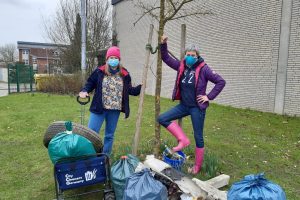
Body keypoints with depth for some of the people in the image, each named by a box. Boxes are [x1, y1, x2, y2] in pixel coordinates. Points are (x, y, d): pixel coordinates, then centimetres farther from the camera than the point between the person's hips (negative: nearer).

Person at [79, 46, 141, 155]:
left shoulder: (124, 74, 2)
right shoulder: (99, 71, -5)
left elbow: (129, 90, 11)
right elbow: (90, 83, 5)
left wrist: (140, 88, 0)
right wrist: (84, 91, -12)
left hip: (115, 110, 2)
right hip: (99, 108, -2)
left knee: (109, 135, 15)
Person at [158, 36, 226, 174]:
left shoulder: (203, 69, -11)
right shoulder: (181, 65, 4)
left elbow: (221, 82, -10)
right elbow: (166, 58, 13)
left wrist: (209, 97, -12)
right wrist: (163, 45, 0)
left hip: (197, 107, -5)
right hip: (184, 105, 6)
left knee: (198, 137, 5)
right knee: (162, 119, -5)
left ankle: (197, 166, 23)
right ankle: (183, 140, 2)